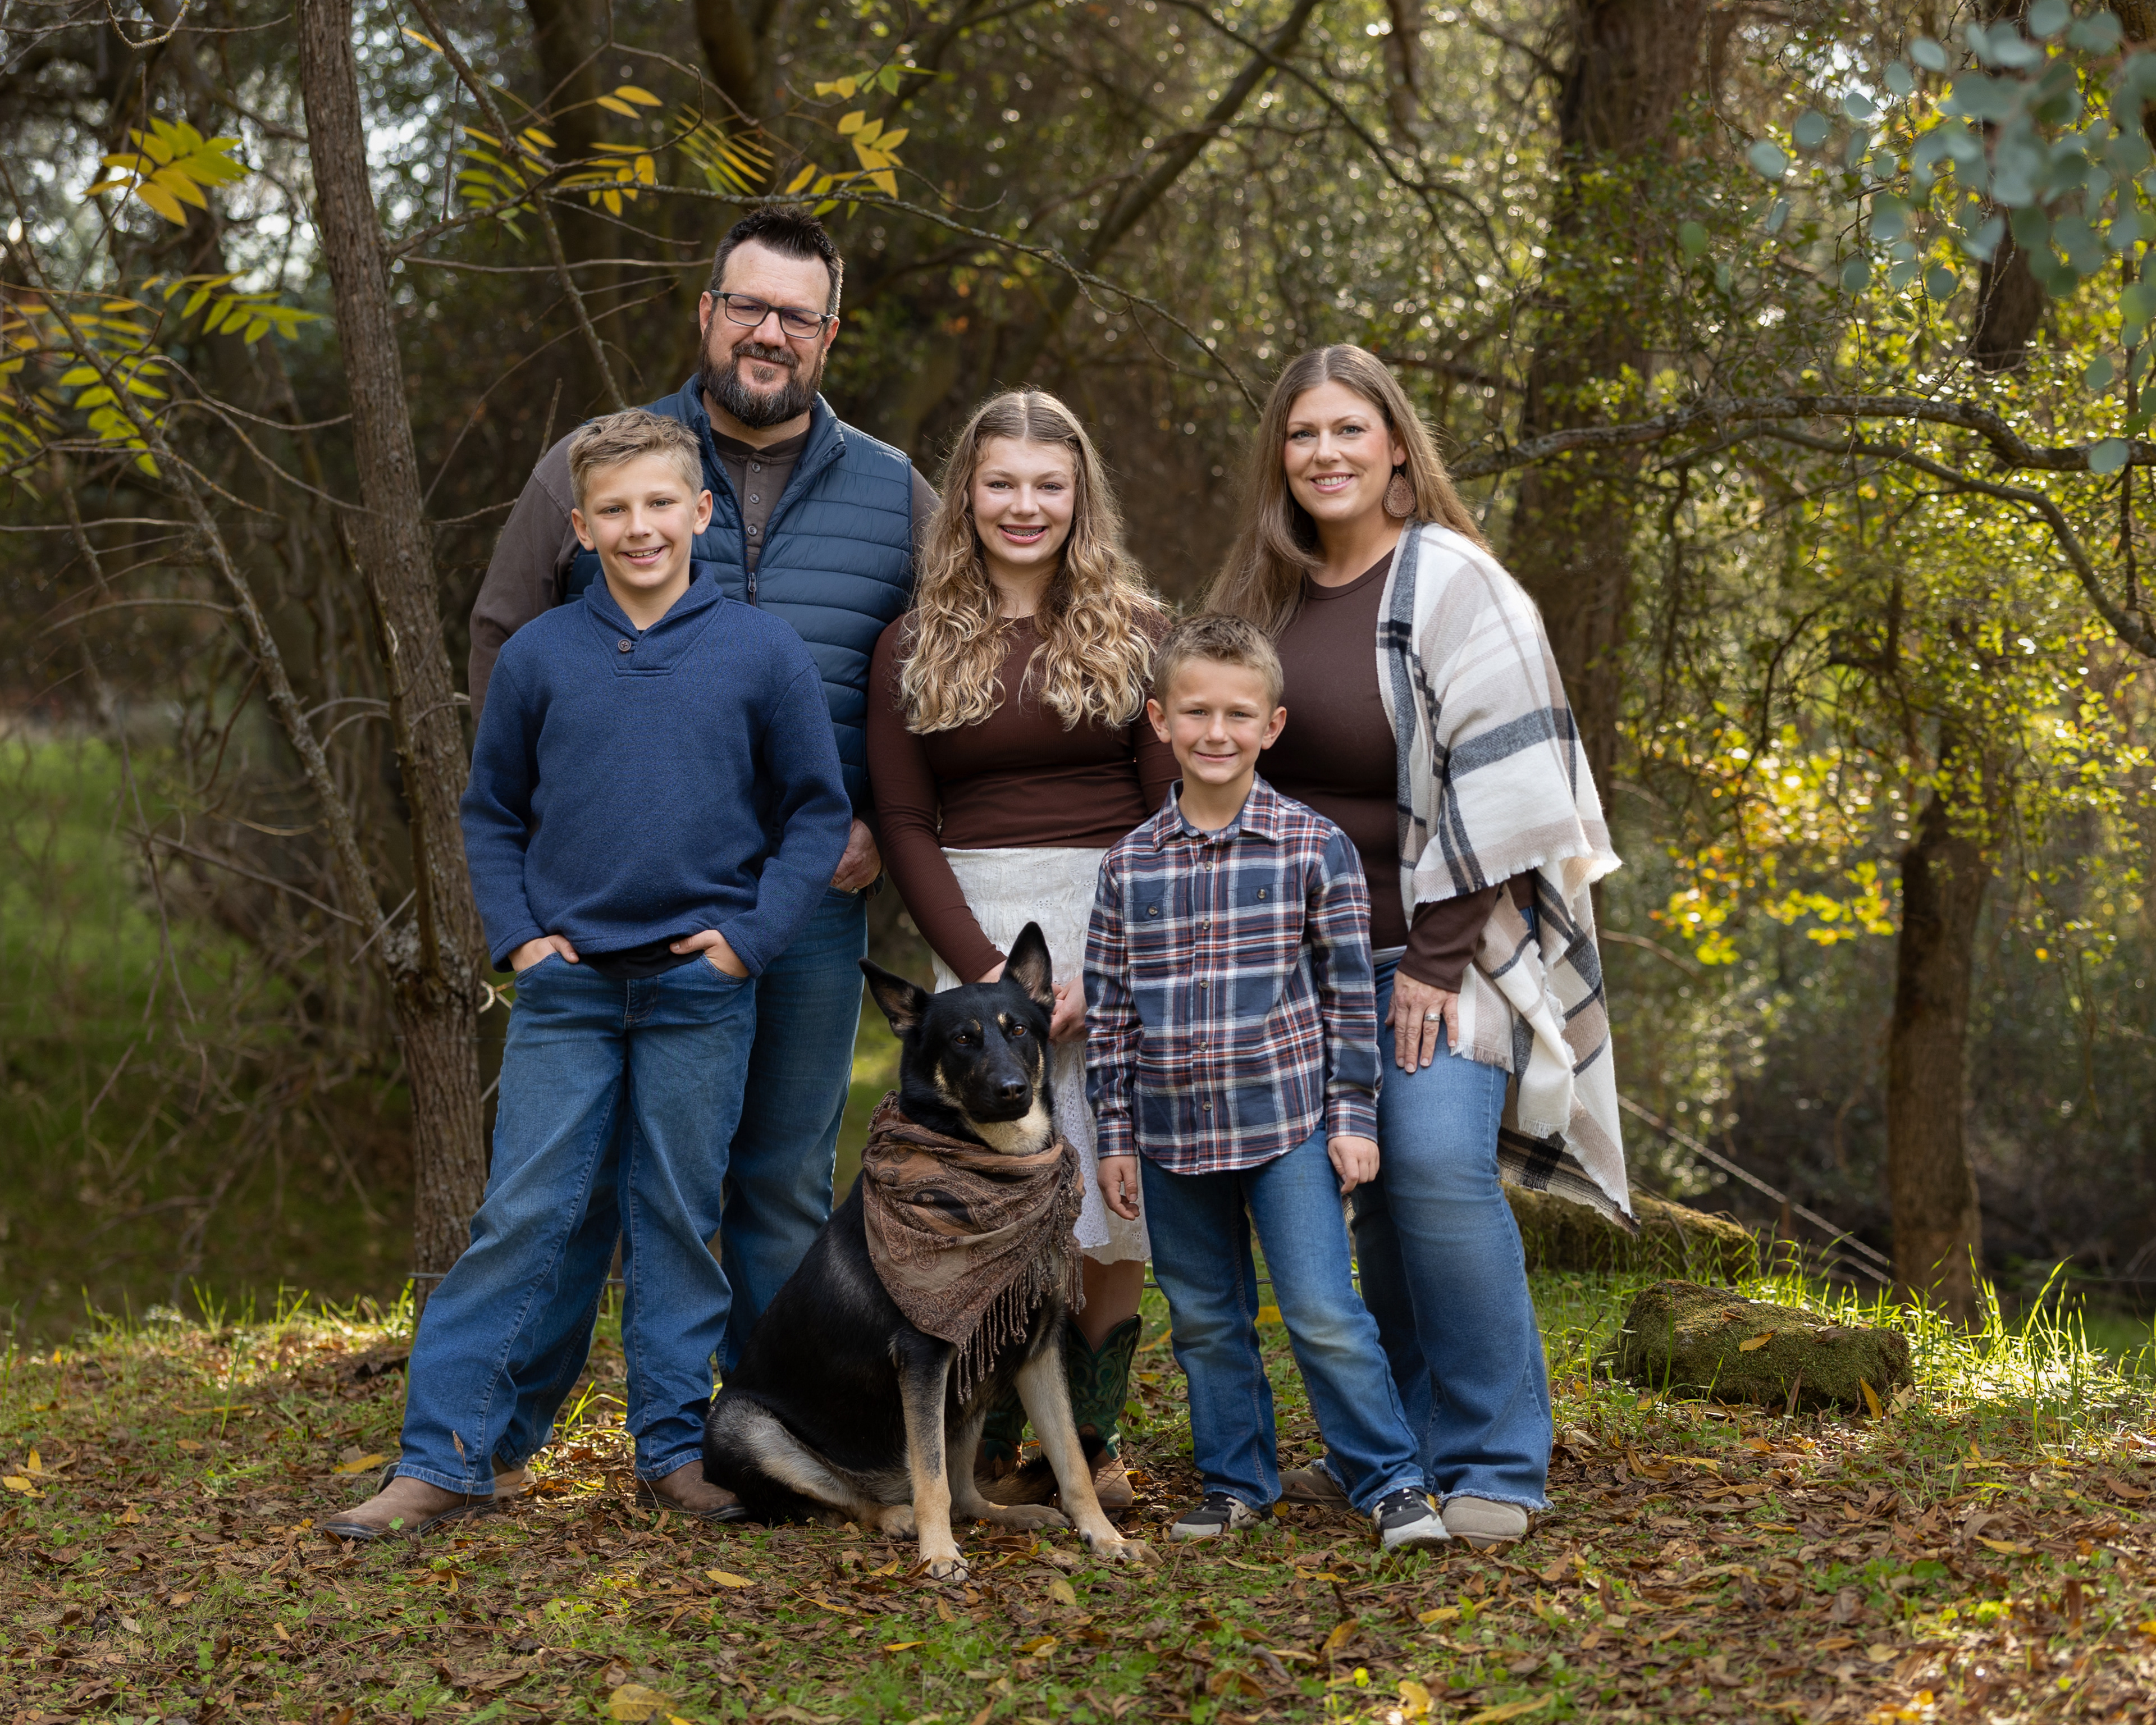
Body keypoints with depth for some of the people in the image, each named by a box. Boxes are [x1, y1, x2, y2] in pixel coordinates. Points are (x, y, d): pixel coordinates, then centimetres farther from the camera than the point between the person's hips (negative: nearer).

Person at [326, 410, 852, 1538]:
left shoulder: (763, 654, 0)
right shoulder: (539, 658, 3)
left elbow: (817, 813, 5)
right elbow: (490, 813, 13)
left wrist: (754, 934, -5)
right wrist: (515, 933, 1)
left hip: (701, 989, 0)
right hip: (566, 984, 1)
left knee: (680, 1221, 8)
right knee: (521, 1219, -1)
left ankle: (674, 1447, 18)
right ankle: (444, 1459, 3)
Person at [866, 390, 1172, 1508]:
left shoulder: (1137, 634, 6)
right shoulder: (917, 648, 8)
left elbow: (1175, 813, 1)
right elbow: (905, 823, 5)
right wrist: (981, 968, -7)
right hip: (977, 932, 0)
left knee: (1112, 1199, -3)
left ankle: (1093, 1434, 11)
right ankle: (983, 1443, 6)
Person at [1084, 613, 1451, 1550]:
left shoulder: (1314, 848, -3)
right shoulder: (1130, 864, 3)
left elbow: (1350, 991, 1)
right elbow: (1107, 1010, 8)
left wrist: (1352, 1117, -3)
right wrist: (1115, 1136, 6)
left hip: (1286, 1122, -3)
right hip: (1172, 1131, 3)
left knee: (1324, 1314, -7)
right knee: (1205, 1322, 11)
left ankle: (1391, 1483, 4)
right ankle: (1235, 1482, 25)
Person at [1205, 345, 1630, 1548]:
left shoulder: (1449, 584, -8)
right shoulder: (1265, 596, 12)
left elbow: (1497, 781, -13)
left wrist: (1438, 959, -16)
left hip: (1438, 940, -6)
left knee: (1438, 1166, -18)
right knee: (1364, 1187, 5)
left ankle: (1496, 1464, -9)